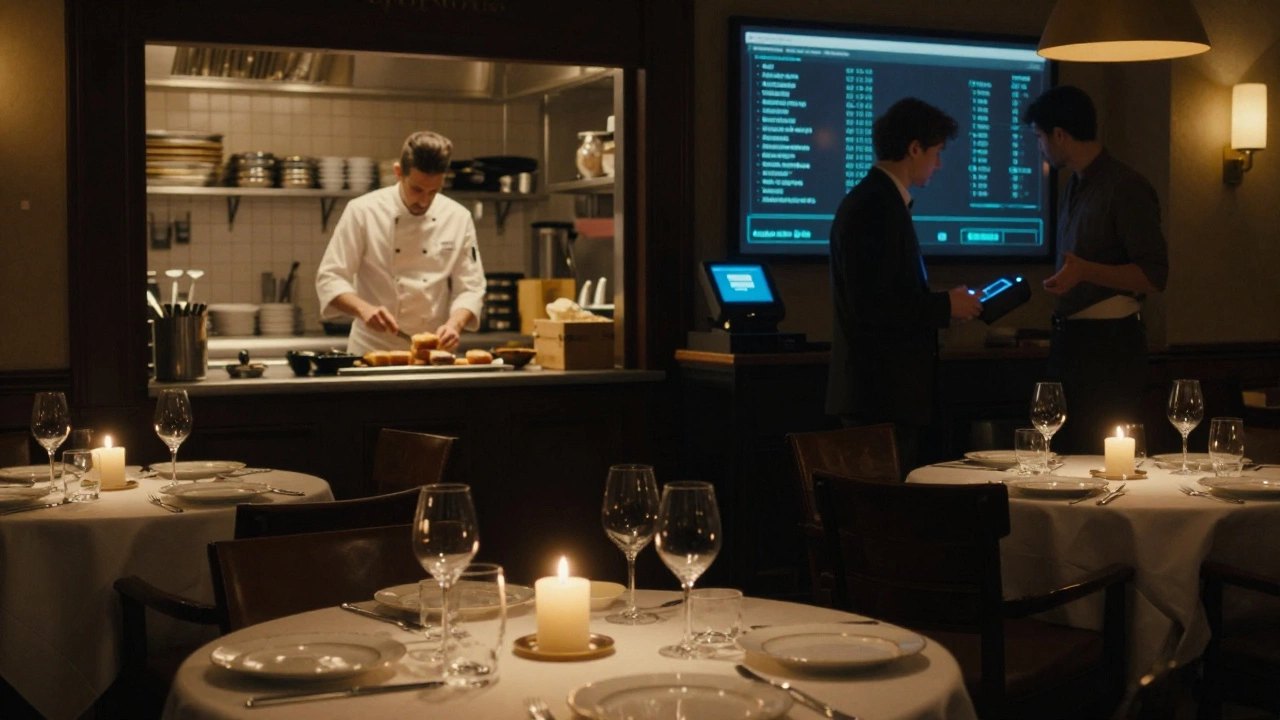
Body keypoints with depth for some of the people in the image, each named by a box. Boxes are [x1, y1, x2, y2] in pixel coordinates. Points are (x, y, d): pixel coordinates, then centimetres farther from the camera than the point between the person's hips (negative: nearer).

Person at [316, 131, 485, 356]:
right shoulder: (363, 211, -3)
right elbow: (330, 279, -2)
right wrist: (364, 308, -20)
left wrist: (454, 324, -14)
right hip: (372, 350, -2)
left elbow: (470, 288, 6)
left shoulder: (458, 219, 4)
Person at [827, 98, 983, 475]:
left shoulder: (879, 200, 16)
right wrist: (945, 306, -12)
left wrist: (944, 303, 11)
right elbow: (869, 308, -22)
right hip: (881, 393, -10)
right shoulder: (874, 208, -16)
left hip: (888, 390, 10)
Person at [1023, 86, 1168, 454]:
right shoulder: (1074, 186, 13)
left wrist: (1085, 272, -29)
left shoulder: (1125, 187, -13)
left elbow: (1154, 275, -17)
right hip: (1070, 339, 9)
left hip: (1109, 343, -9)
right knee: (1065, 452, 11)